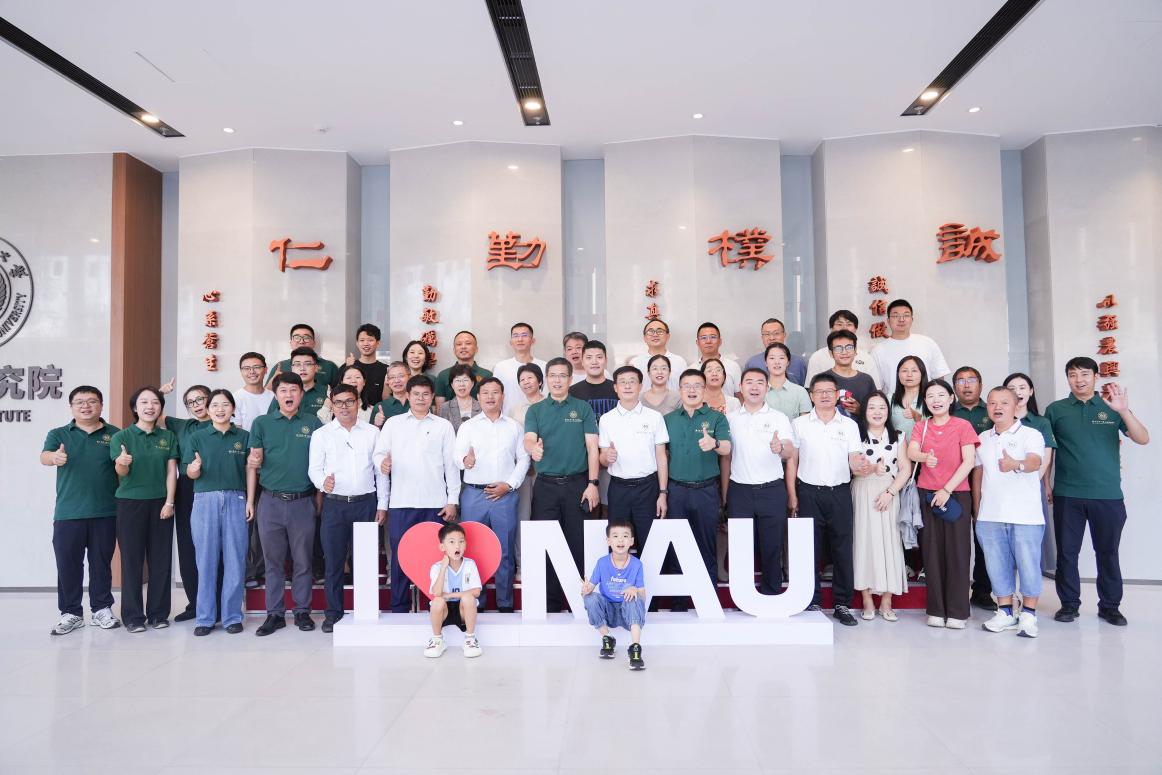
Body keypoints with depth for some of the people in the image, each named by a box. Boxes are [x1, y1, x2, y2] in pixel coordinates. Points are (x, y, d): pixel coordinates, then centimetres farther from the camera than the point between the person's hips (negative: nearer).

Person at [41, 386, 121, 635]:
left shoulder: (114, 434, 6)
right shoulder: (58, 434, 5)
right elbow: (44, 456, -14)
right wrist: (55, 457, -36)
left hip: (105, 512, 0)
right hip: (68, 513, 0)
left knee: (101, 563, 8)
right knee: (68, 564, 3)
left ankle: (101, 610, 20)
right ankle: (71, 613, 16)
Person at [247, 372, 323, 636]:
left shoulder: (313, 422, 4)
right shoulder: (262, 423, 5)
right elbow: (253, 464, 7)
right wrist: (250, 501, 4)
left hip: (303, 502, 0)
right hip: (270, 502, 1)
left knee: (302, 561, 6)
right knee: (274, 561, 7)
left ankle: (302, 611, 18)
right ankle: (274, 614, 17)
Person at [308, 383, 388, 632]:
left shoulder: (372, 432, 7)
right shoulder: (321, 434, 5)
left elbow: (380, 471, 8)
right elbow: (314, 468, 2)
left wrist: (382, 505, 5)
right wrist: (323, 482, -21)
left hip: (366, 503, 1)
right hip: (335, 503, 0)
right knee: (333, 561, 4)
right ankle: (333, 613, 16)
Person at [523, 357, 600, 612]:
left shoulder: (583, 408, 6)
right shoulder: (535, 410, 8)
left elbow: (592, 447, 1)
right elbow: (528, 439, -8)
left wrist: (592, 483, -7)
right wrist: (533, 447, -33)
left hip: (577, 484, -1)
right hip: (545, 485, 1)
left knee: (579, 543, 1)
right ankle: (550, 603, 15)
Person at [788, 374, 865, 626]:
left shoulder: (849, 425, 7)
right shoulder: (799, 424, 4)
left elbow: (854, 461, 2)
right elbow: (792, 461, 5)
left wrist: (859, 464, -22)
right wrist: (792, 495, -1)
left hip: (840, 492, 1)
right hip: (809, 493, -1)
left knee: (842, 549, 3)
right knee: (810, 549, 3)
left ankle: (842, 605, 13)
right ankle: (812, 603, 13)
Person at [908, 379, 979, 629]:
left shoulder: (963, 426, 0)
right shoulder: (920, 427, 9)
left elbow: (968, 462, -6)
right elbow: (911, 453, -7)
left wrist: (947, 489, -12)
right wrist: (925, 457, -30)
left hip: (957, 494, -2)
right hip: (927, 494, 3)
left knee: (957, 552, -1)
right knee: (932, 552, 4)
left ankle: (957, 612, 6)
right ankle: (936, 610, 10)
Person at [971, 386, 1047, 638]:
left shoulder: (1031, 434, -4)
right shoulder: (983, 438, 11)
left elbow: (1035, 461, -23)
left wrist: (1016, 464, -46)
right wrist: (976, 510, 15)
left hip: (1025, 515, -4)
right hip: (990, 516, 4)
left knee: (1028, 563, 2)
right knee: (996, 564, 9)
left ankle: (1028, 614, 14)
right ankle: (1005, 611, 21)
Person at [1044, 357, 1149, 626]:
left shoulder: (1111, 407, 5)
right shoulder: (1056, 409, 5)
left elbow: (1143, 439, -4)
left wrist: (1123, 411, -19)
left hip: (1108, 495, 0)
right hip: (1067, 495, 0)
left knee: (1108, 552, 8)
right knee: (1067, 551, 5)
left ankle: (1110, 605, 20)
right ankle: (1069, 603, 16)